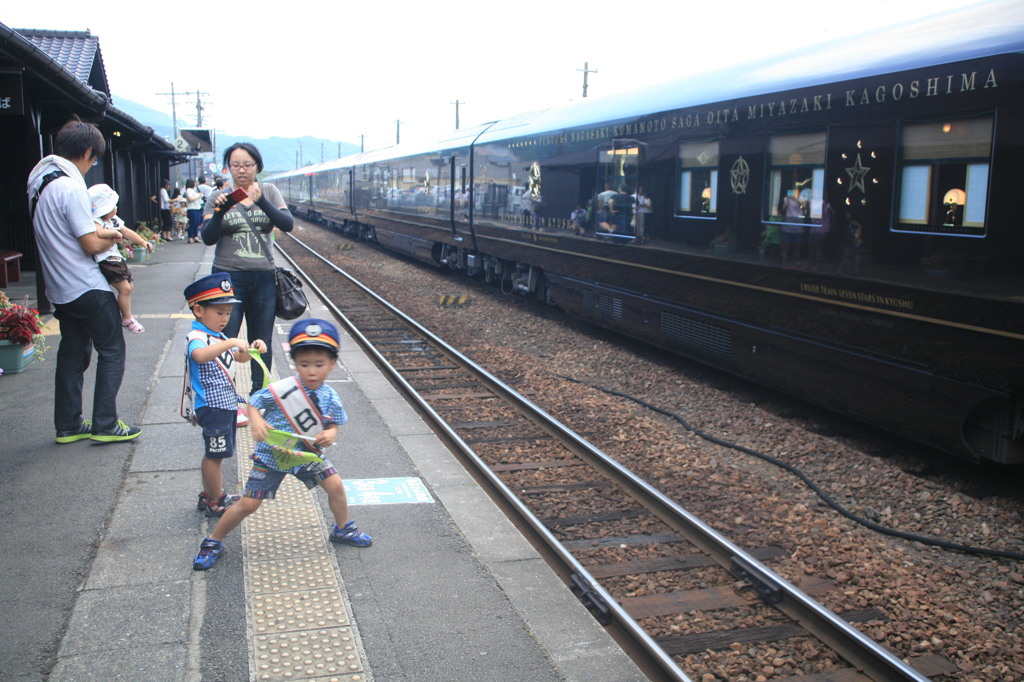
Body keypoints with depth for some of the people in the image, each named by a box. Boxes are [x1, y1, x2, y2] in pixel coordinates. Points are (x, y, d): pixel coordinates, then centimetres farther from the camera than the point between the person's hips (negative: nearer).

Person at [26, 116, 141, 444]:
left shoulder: (40, 181, 8)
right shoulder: (70, 187, -20)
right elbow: (92, 245, -19)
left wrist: (103, 231, 10)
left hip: (60, 289, 9)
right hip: (87, 288, -9)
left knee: (73, 352, 15)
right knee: (112, 351, 2)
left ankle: (68, 425, 21)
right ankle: (105, 425, 5)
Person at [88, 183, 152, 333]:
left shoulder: (114, 219, 10)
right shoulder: (96, 222, -19)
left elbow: (128, 232, 19)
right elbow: (99, 232, -42)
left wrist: (143, 242, 11)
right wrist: (115, 233, -27)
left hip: (117, 258, 10)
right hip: (106, 261, -10)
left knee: (128, 287, 16)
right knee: (125, 288, -14)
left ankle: (127, 315, 31)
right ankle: (127, 318, 1)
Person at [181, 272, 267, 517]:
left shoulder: (218, 337, 17)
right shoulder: (197, 337, -16)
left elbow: (239, 357, 27)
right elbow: (200, 356, -40)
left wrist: (251, 348, 6)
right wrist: (230, 343, -46)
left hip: (225, 403, 10)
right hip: (212, 405, -10)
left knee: (214, 453, 19)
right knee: (216, 454, -1)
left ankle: (208, 496, 31)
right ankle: (216, 503, 10)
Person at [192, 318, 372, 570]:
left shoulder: (330, 398, -12)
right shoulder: (281, 390, -24)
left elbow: (333, 424, 2)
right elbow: (253, 403, -10)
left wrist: (330, 434, -21)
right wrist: (257, 422, -30)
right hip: (271, 455, -4)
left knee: (335, 486, 1)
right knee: (247, 505, -1)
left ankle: (343, 529, 29)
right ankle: (213, 542, 22)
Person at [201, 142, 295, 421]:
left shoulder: (268, 192, 4)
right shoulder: (219, 197, 1)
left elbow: (287, 224, -11)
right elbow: (208, 238, -7)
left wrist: (260, 200, -26)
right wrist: (220, 211, -25)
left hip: (263, 278, 2)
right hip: (228, 278, -1)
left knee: (262, 343, 10)